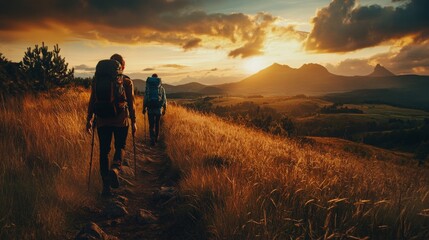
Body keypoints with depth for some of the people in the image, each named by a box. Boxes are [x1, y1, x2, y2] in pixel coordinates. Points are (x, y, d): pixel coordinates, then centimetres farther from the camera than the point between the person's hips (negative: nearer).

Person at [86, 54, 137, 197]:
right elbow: (131, 103, -1)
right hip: (121, 120, -1)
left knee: (104, 150, 9)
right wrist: (133, 121, 6)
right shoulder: (127, 82, 1)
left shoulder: (98, 80, 6)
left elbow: (92, 101, 5)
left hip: (102, 120, 2)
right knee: (120, 147, 15)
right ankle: (115, 169, -16)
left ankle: (106, 186, 9)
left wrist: (89, 119, 11)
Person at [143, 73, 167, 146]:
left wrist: (144, 108, 7)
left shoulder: (148, 87, -1)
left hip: (150, 108, -1)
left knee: (151, 125, 3)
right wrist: (164, 109, 11)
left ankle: (152, 140, -12)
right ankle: (156, 138, 29)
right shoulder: (161, 88, 1)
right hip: (158, 109, 1)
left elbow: (145, 99, -1)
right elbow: (164, 99, 2)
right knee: (157, 124, 18)